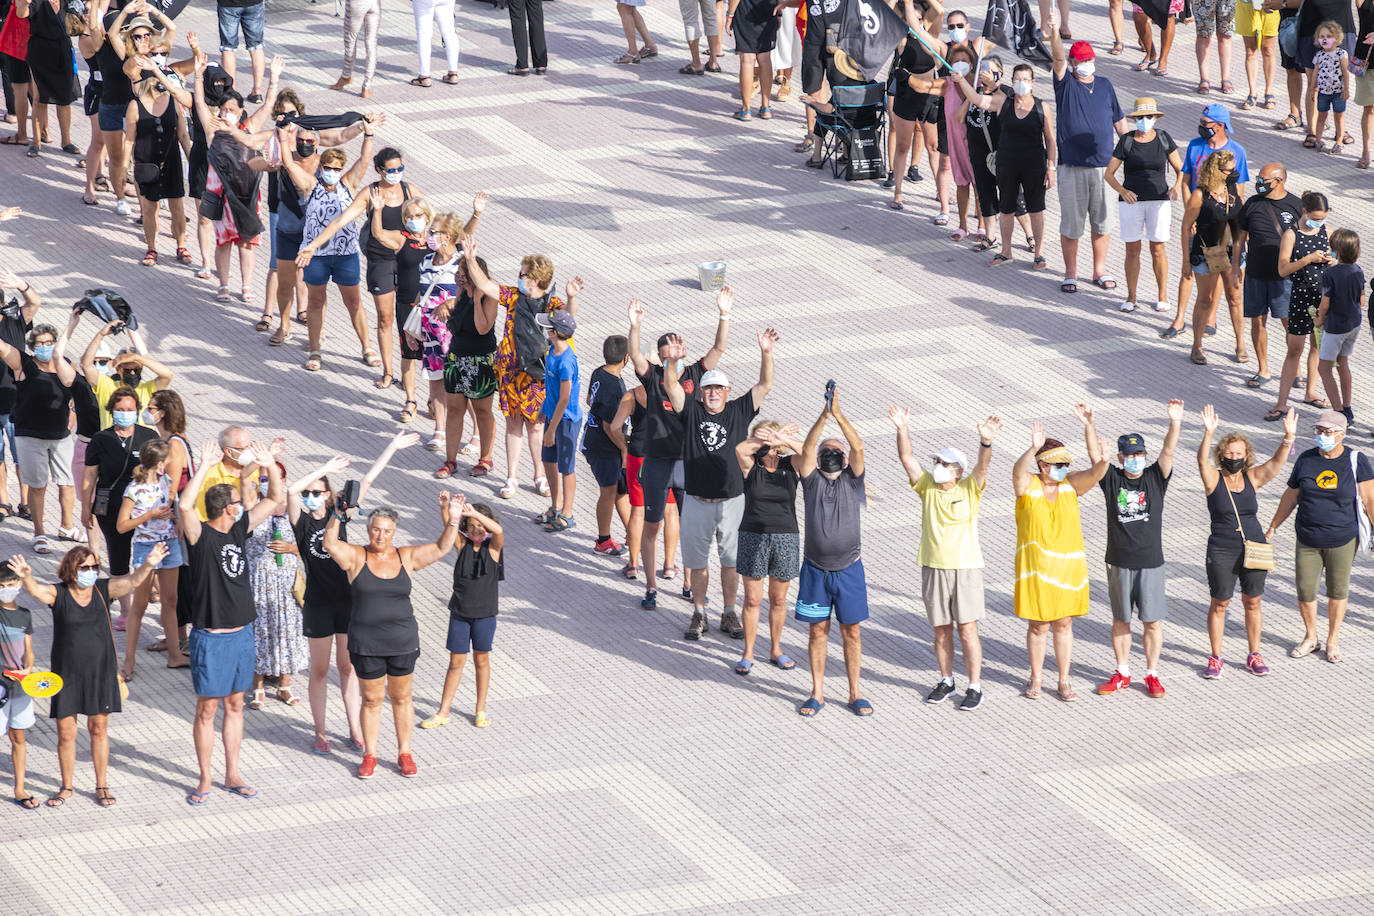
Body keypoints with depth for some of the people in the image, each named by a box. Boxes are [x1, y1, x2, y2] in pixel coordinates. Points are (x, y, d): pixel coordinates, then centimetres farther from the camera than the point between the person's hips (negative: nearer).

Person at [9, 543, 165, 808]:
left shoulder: (103, 589, -4)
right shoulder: (58, 594, -9)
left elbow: (132, 581, -18)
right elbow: (36, 589, -28)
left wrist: (148, 565, -39)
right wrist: (26, 577, -52)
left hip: (100, 671, 1)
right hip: (67, 673, -1)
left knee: (99, 729, 11)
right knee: (66, 733, 7)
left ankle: (102, 786, 23)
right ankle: (66, 787, 24)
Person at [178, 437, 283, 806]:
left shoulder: (239, 529, 5)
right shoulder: (200, 535, -14)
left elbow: (274, 499, 12)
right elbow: (185, 505, -35)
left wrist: (271, 464, -5)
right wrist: (205, 467, -37)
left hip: (242, 633, 7)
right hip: (211, 637, -7)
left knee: (235, 705, 15)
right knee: (207, 709, 3)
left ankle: (232, 775, 25)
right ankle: (205, 781, 12)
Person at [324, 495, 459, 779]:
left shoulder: (407, 558, 2)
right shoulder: (356, 557, -4)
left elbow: (442, 547, -2)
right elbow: (330, 544, -19)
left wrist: (451, 518, -15)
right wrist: (337, 516, -32)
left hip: (403, 641, 2)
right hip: (366, 643, -2)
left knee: (401, 697, 11)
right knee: (372, 699, 7)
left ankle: (404, 753, 23)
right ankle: (369, 755, 19)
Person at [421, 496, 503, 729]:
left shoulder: (493, 547, -8)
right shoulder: (463, 544, -4)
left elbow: (498, 531, -29)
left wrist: (475, 513, -44)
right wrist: (451, 515, -47)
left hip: (485, 613, -1)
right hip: (460, 612, 1)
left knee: (481, 660, 12)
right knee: (456, 662, 6)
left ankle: (480, 710, 26)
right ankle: (443, 713, 14)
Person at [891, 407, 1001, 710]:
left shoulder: (969, 489, -3)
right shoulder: (927, 487, 4)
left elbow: (983, 466, -20)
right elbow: (906, 457, -6)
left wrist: (986, 442, -40)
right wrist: (902, 429, -22)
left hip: (966, 568, -3)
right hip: (933, 569, 3)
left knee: (967, 631, -2)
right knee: (941, 630, 12)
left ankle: (975, 687, 6)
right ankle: (946, 681, 26)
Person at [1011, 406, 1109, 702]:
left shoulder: (1070, 485, 0)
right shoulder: (1028, 486, -10)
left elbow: (1096, 468, -13)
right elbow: (1019, 472, -33)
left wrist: (1089, 425, -25)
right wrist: (1033, 448, -53)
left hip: (1068, 567, 3)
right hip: (1036, 567, -3)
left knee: (1064, 624, 11)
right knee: (1038, 625, 6)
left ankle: (1064, 681, 22)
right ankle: (1036, 680, 22)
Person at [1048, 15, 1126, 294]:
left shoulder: (1105, 85, 11)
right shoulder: (1066, 85, 0)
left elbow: (1119, 120, 17)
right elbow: (1058, 57, -18)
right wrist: (1054, 31, -34)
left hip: (1104, 165, 3)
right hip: (1072, 167, -3)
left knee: (1103, 223, 9)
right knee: (1071, 224, 3)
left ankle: (1099, 271, 22)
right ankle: (1070, 274, 15)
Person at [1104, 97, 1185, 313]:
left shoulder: (1163, 138, 1)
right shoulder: (1126, 141, -2)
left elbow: (1180, 169, 6)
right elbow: (1109, 174, -1)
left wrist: (1177, 186, -14)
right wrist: (1122, 191, -19)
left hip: (1158, 200, 0)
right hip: (1131, 201, 0)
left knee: (1157, 249, 2)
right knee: (1132, 250, 3)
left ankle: (1162, 296, 16)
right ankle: (1131, 297, 14)